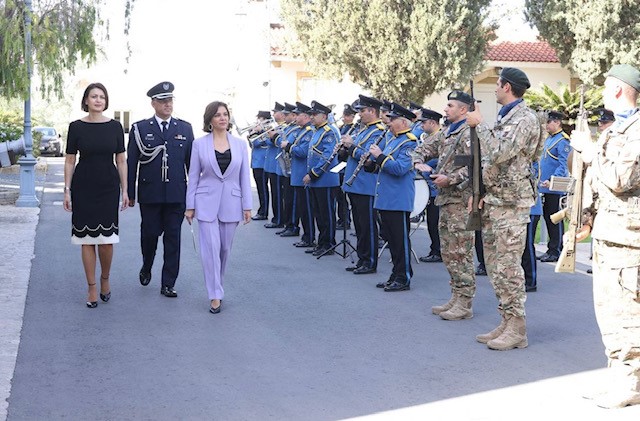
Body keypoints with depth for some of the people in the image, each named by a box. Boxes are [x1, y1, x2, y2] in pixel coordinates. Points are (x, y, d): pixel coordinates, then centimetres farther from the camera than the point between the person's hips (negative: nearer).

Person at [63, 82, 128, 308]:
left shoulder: (114, 126, 2)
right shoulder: (76, 127, 0)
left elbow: (121, 161, 6)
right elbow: (69, 161, 3)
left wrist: (125, 190, 3)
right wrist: (67, 190, -2)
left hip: (108, 187, 1)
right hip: (83, 187, 0)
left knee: (107, 239, -1)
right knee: (87, 239, 3)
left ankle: (105, 280, 24)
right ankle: (92, 288, 14)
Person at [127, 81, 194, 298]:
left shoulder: (185, 128, 7)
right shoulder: (140, 129, 3)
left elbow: (192, 162, 8)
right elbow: (131, 163, 3)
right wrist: (130, 194, -1)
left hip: (176, 194, 1)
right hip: (150, 193, -1)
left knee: (173, 237, 2)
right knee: (150, 233, 6)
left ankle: (168, 284, 10)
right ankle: (146, 268, 35)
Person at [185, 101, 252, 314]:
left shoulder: (240, 144, 4)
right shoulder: (199, 144, -1)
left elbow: (244, 176, 5)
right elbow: (193, 176, 2)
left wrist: (247, 206, 2)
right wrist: (190, 206, 1)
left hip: (231, 203, 2)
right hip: (207, 203, -2)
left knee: (225, 248, 10)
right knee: (211, 247, -7)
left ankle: (217, 286, 29)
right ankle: (215, 295, -1)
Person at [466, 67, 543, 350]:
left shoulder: (524, 118, -13)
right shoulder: (504, 117, 17)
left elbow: (498, 153, -24)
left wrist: (479, 125, -13)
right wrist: (480, 192, 13)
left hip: (511, 202, -10)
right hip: (493, 200, 10)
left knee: (508, 265, -8)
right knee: (494, 263, 12)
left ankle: (517, 329, -2)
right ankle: (506, 322, 19)